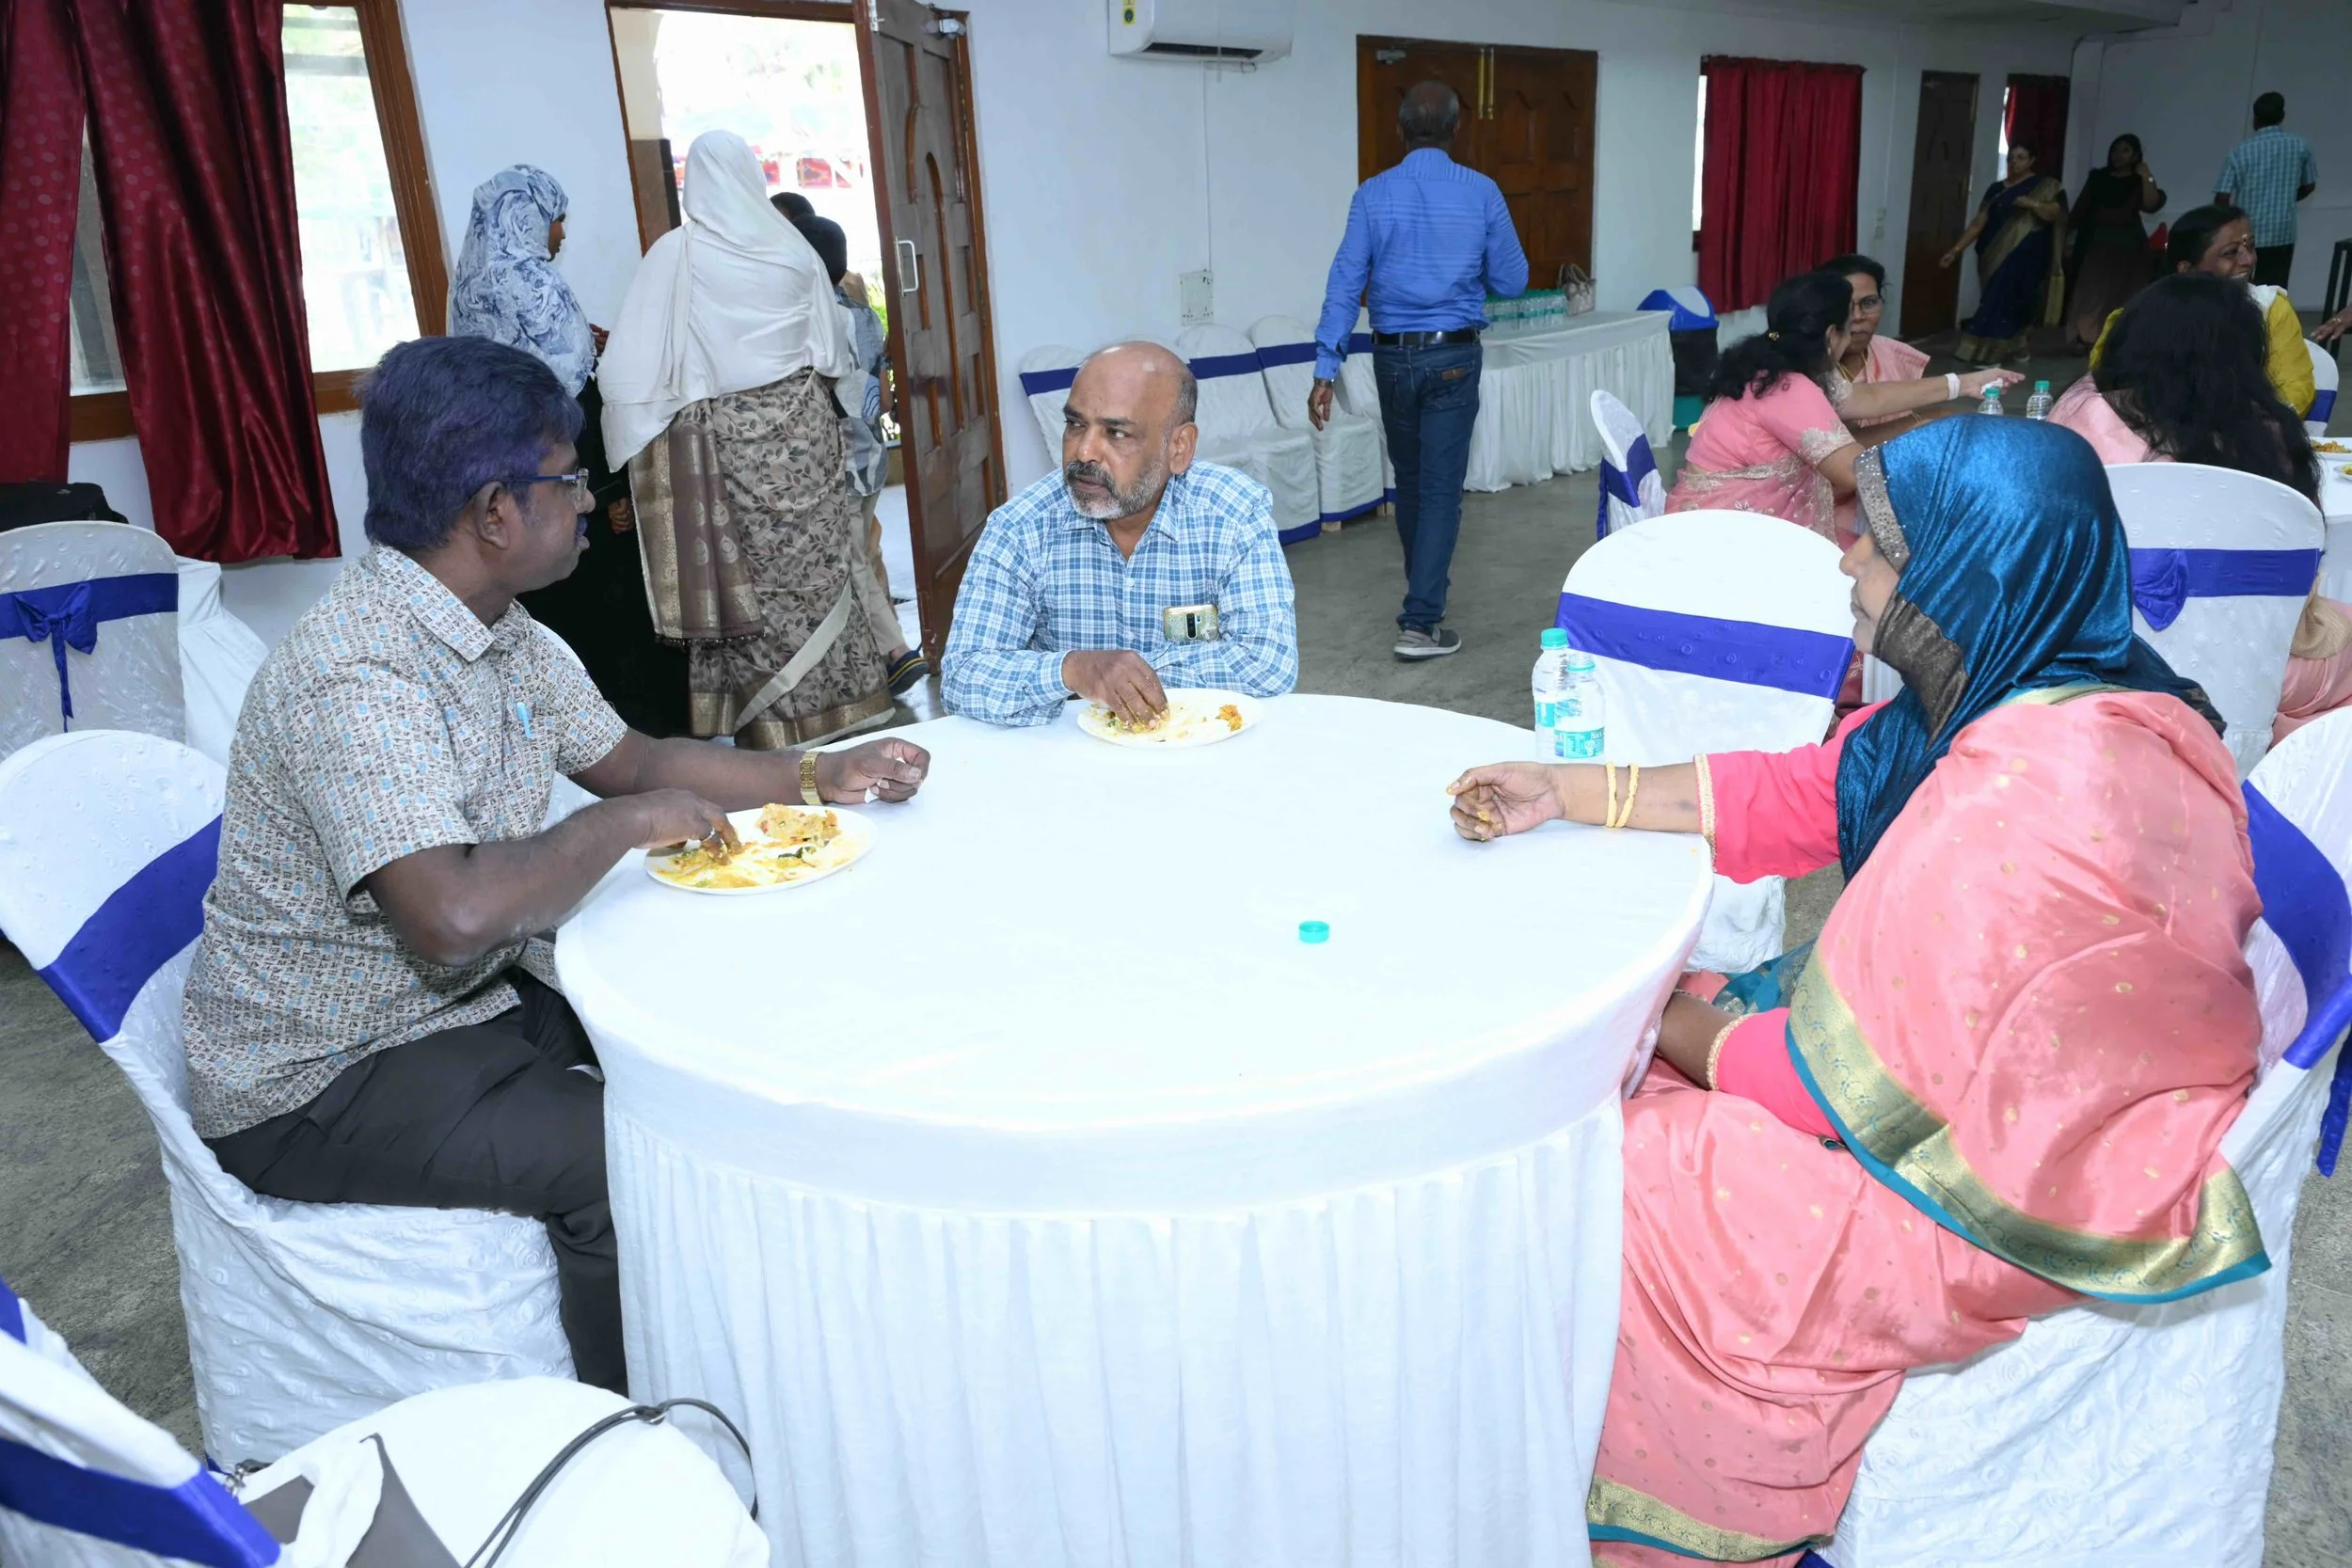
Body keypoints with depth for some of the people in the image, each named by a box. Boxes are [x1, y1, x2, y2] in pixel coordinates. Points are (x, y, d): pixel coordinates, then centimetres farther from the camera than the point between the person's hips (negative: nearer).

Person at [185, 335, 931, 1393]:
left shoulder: (501, 632, 2)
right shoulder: (358, 675, -28)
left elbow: (626, 758, 13)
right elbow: (454, 914, -39)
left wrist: (819, 776, 3)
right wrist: (624, 824, -23)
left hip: (471, 994, 9)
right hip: (320, 1080, -9)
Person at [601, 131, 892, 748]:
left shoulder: (673, 254, -6)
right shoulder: (792, 248, 1)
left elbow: (636, 364, -10)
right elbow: (833, 355, 8)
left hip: (724, 438, -2)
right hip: (798, 430, 2)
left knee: (745, 580, 4)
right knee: (815, 569, 8)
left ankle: (777, 727, 8)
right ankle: (836, 705, 15)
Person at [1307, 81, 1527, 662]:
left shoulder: (1373, 195, -3)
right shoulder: (1482, 193, -4)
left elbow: (1346, 283, -8)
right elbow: (1512, 281, 1)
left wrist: (1326, 369, -8)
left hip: (1394, 357, 2)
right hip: (1454, 357, -2)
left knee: (1409, 481, 18)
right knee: (1441, 488, -1)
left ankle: (1424, 595, 34)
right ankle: (1420, 623, -7)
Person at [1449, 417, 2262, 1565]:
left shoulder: (2024, 805, -33)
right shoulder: (2026, 690, -3)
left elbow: (1845, 1081, -26)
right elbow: (1797, 794, 5)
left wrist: (1672, 1032, -8)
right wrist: (1560, 794, 4)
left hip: (2040, 1204, -9)